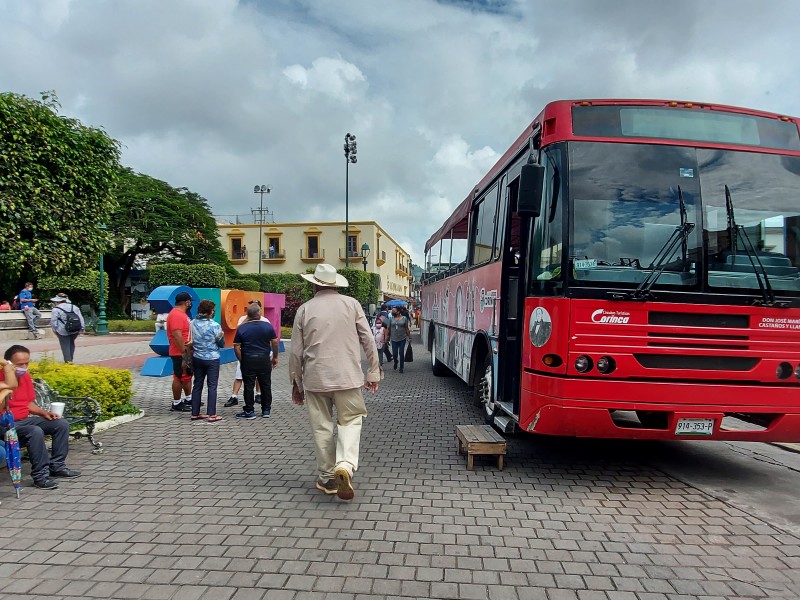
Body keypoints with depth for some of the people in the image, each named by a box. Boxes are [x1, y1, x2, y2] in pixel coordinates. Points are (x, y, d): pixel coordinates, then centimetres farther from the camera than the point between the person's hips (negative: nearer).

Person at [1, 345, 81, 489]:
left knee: (62, 424, -2)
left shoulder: (25, 376, 7)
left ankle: (57, 466, 6)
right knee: (36, 432, -34)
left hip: (25, 419, 8)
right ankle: (40, 475, -22)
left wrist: (44, 412, 1)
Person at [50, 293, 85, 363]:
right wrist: (82, 328, 9)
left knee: (65, 346, 3)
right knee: (71, 344, 23)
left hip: (63, 331, -5)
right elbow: (81, 318, 7)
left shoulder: (56, 309, -6)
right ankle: (70, 359, 27)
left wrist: (55, 330, 1)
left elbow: (53, 321, -10)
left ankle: (68, 360, -1)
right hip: (75, 330, 5)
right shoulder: (74, 307, 10)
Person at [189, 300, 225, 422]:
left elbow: (189, 341, 4)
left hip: (197, 358, 5)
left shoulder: (192, 324, -1)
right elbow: (221, 343, -6)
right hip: (212, 359, -5)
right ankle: (211, 414, 1)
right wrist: (221, 335, 10)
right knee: (212, 386, 1)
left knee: (197, 385, 12)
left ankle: (195, 413, 17)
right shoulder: (215, 325, -14)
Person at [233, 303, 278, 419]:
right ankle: (266, 410, 18)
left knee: (249, 386, 6)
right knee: (266, 385, 11)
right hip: (264, 360, 1)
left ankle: (249, 411, 10)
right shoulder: (268, 326, -3)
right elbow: (275, 342, 1)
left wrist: (241, 360, 6)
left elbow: (236, 347, -4)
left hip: (248, 360, -1)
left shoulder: (241, 328, -4)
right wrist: (275, 357, 12)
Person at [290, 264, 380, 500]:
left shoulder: (305, 309, 1)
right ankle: (345, 464, -10)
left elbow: (296, 352, 3)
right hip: (347, 376, 0)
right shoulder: (351, 304, 1)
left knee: (321, 427, 11)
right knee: (351, 420, 12)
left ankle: (327, 478, 19)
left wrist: (296, 384, 14)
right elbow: (368, 341, 0)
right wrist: (373, 372, 9)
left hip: (315, 378, 1)